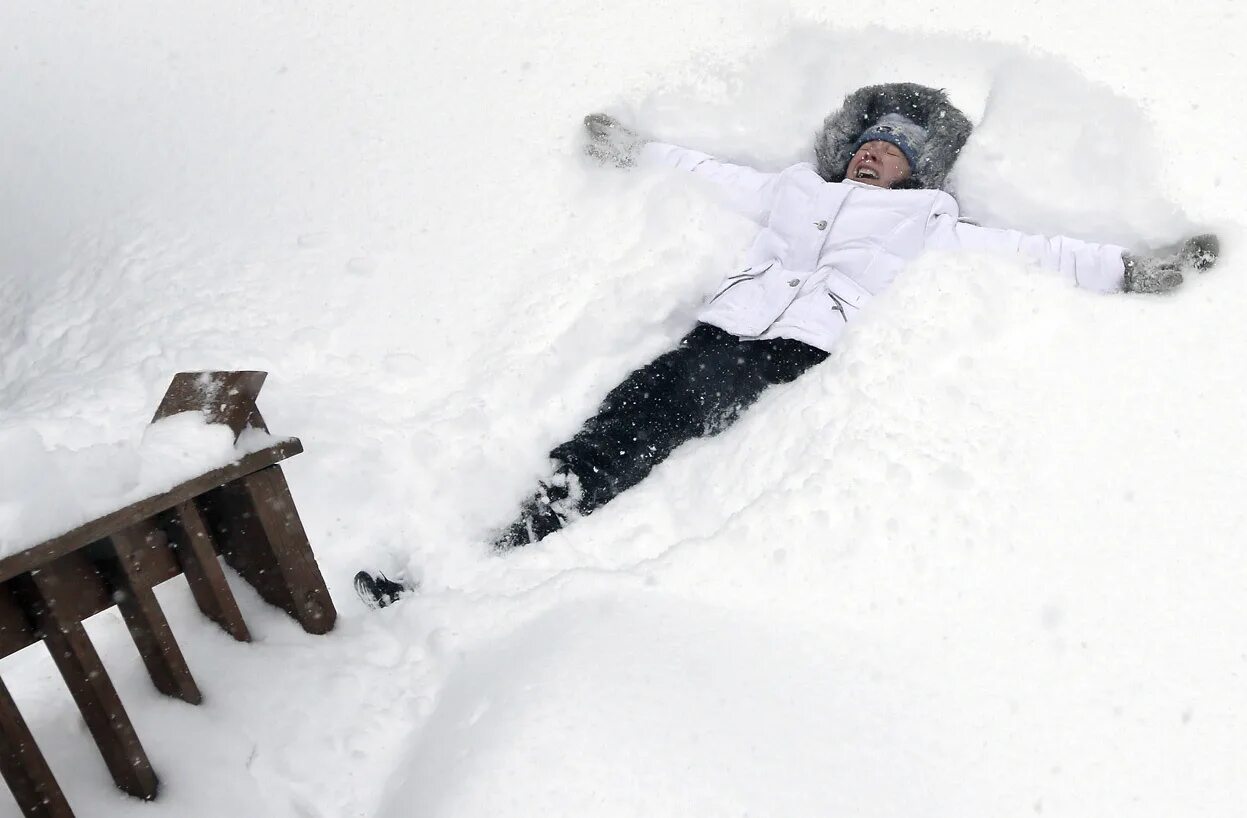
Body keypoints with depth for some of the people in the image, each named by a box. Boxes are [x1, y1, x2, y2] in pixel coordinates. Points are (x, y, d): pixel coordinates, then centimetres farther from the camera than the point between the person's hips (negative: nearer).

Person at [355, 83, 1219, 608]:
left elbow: (1028, 251, 16)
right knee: (644, 408, -23)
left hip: (822, 353, -3)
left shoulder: (930, 224, 23)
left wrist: (1132, 268, 8)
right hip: (729, 332, 4)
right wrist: (632, 148, 44)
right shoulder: (797, 189, 32)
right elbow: (711, 172, 40)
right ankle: (505, 557, -31)